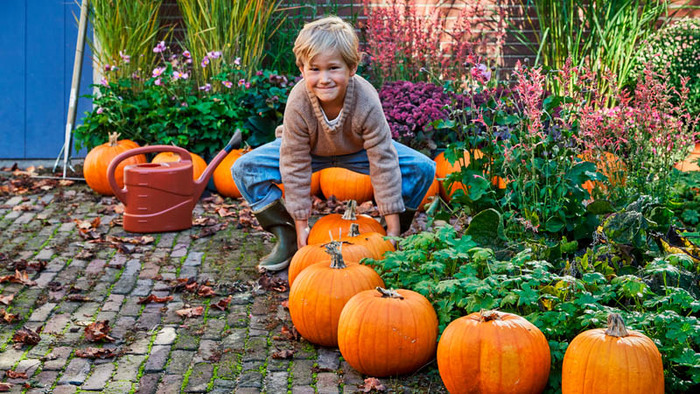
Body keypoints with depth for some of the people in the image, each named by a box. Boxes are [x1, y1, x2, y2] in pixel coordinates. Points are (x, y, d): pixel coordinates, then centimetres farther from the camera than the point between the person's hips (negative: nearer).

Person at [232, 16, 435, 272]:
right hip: (309, 149, 0)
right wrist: (301, 227, -20)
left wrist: (393, 231, -26)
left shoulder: (366, 102, -37)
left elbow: (383, 164, -29)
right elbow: (296, 167, -25)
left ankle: (396, 232, 2)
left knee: (423, 169, -20)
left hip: (357, 149, 0)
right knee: (244, 169, -21)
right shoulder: (298, 104, -35)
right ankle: (287, 238, -6)